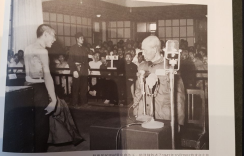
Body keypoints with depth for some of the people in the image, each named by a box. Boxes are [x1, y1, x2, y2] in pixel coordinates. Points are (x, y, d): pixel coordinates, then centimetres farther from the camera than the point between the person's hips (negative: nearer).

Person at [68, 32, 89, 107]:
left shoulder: (84, 49, 16)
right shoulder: (73, 48, -2)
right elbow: (70, 61, -9)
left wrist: (87, 68, 10)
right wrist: (74, 70, -17)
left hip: (84, 71, 5)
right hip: (77, 71, -5)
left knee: (84, 87, 6)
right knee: (76, 87, -1)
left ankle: (83, 101, 16)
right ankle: (74, 102, 7)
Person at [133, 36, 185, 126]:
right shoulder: (142, 67, 10)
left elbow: (179, 95, -5)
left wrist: (179, 122, -6)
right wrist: (136, 114, 10)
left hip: (164, 118, -4)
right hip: (143, 117, 4)